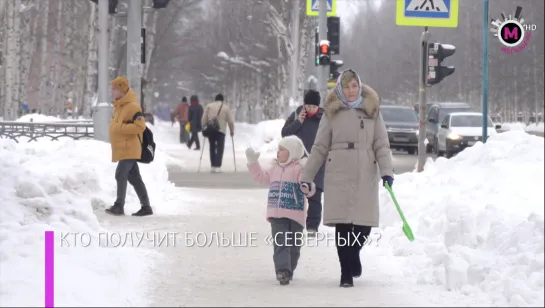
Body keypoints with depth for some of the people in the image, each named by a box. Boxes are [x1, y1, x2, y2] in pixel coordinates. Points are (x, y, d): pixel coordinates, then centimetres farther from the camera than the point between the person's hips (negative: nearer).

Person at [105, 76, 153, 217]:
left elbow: (140, 126, -23)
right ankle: (146, 207, 12)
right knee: (134, 178, 10)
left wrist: (121, 127, -22)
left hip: (129, 149, -10)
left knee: (121, 175, -15)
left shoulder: (132, 106, -16)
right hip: (122, 149, 10)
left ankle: (119, 206, -15)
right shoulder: (119, 106, 15)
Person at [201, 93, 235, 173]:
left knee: (212, 148, 13)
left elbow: (203, 119, 4)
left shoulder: (209, 106, 8)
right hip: (221, 130, -2)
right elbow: (230, 121, 5)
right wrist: (232, 131, 16)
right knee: (220, 149, 0)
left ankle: (213, 166, 13)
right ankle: (218, 166, -10)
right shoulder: (226, 108, 5)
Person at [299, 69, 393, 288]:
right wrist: (307, 177, 6)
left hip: (365, 176, 1)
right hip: (338, 176, -1)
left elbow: (381, 145, 4)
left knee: (364, 224, -2)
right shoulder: (331, 113, 6)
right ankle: (346, 273, 7)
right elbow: (319, 148, 9)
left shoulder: (372, 111, 8)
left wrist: (386, 171, -10)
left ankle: (352, 256, 29)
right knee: (342, 225, -4)